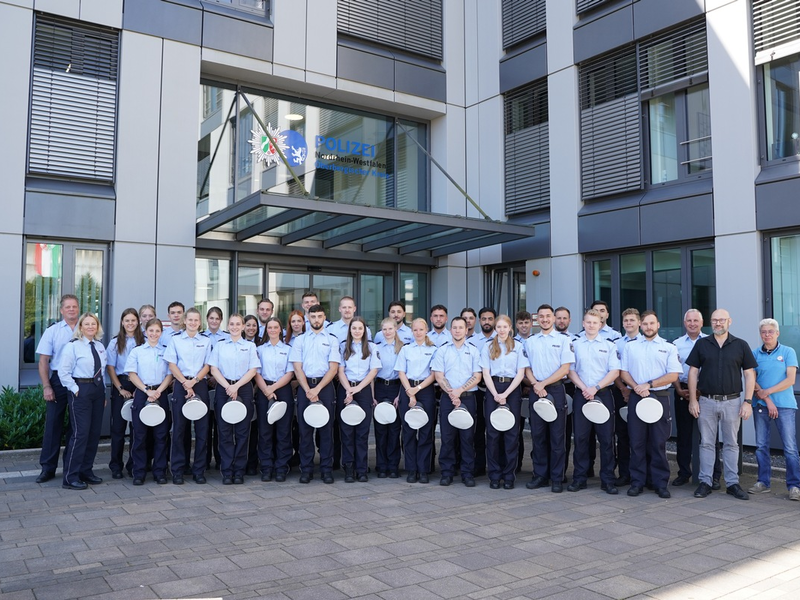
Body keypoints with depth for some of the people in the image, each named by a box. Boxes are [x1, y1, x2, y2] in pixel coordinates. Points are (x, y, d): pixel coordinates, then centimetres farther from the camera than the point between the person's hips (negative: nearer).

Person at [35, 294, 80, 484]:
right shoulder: (52, 331, 3)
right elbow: (43, 361, 1)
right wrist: (46, 386, -7)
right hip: (58, 381, 0)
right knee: (53, 423, 3)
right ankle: (48, 468, 13)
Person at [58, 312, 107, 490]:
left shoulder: (100, 346, 12)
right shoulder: (73, 346, -7)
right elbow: (63, 372, -10)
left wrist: (103, 391, 12)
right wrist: (75, 389, -12)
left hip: (98, 390, 7)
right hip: (81, 390, -7)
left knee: (95, 433, 8)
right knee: (80, 433, -10)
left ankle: (86, 471, 20)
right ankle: (70, 477, -2)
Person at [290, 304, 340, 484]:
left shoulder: (332, 340, 6)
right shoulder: (299, 340, 9)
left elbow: (333, 368, -2)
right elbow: (297, 368, 2)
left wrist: (317, 389, -11)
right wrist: (308, 390, -10)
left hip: (325, 386, -1)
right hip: (304, 386, 1)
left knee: (326, 428, 0)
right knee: (305, 428, 3)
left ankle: (326, 469, 8)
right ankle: (306, 469, 11)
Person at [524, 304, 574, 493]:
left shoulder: (563, 339, 1)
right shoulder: (530, 341, 11)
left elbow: (565, 368, -6)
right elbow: (527, 368, 11)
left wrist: (543, 383, -12)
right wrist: (535, 384, -8)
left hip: (556, 390, -3)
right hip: (536, 391, 3)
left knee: (557, 435, 0)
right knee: (538, 435, 6)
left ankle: (557, 478, 7)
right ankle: (540, 475, 15)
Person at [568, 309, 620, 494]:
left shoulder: (609, 346, 6)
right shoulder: (575, 345, 10)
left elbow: (615, 372, -1)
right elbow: (571, 370, 4)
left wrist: (596, 387, -12)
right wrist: (584, 388, -10)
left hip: (603, 394, -1)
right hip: (581, 395, 1)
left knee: (606, 438, 0)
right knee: (580, 437, 3)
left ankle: (607, 480, 8)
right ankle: (579, 478, 11)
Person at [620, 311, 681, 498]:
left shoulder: (669, 348, 6)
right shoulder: (630, 347, 12)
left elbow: (673, 375, -3)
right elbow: (623, 372, 7)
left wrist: (649, 384, -12)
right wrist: (636, 387, -11)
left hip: (660, 397, -1)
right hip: (636, 397, 2)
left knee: (659, 442, 1)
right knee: (637, 442, 3)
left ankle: (660, 483, 10)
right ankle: (637, 482, 11)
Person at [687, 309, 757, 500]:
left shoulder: (741, 345, 2)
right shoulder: (701, 344, 5)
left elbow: (749, 374, 2)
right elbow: (693, 372, 4)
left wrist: (747, 402, -5)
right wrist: (693, 400, -2)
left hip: (732, 401, -1)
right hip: (706, 401, 1)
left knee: (731, 444, 7)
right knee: (707, 443, 6)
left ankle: (732, 483, 15)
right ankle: (705, 482, 12)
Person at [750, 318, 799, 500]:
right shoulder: (755, 353, 7)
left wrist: (767, 392, -11)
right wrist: (767, 400, -9)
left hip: (785, 405, -2)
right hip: (760, 405, 3)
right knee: (761, 445, 6)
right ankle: (763, 483, 15)